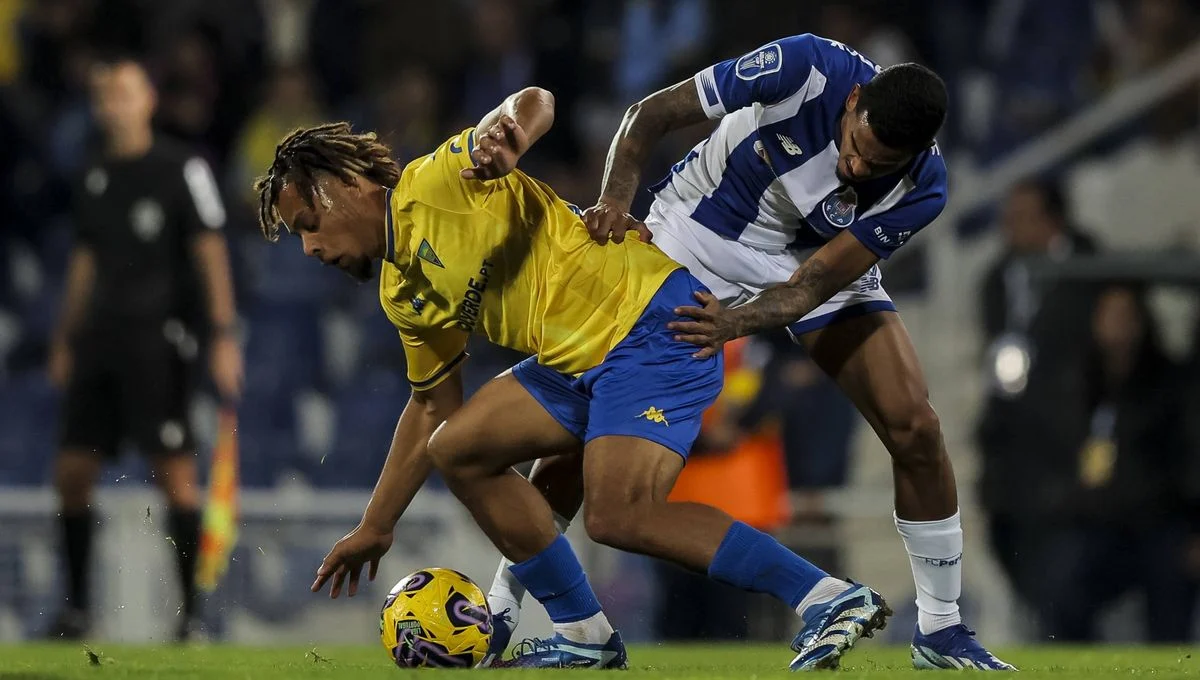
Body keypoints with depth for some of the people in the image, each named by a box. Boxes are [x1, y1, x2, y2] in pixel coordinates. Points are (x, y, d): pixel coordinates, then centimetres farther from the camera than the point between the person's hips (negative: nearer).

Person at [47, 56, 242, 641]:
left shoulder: (182, 169, -3)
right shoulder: (95, 178, 15)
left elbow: (211, 253, -7)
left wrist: (223, 336, -14)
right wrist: (65, 341, 21)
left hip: (159, 337, -6)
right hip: (100, 334, 6)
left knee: (175, 471, -10)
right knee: (72, 471, 3)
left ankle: (190, 609, -6)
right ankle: (76, 609, 12)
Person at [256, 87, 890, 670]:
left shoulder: (433, 184, -8)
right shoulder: (403, 295, 18)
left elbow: (535, 103, -20)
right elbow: (432, 409, 28)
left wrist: (505, 137, -43)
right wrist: (374, 527, 29)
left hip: (650, 316, -10)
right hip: (580, 359, 10)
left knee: (618, 517, -23)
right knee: (458, 448, 7)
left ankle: (829, 598, -19)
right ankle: (585, 637, 10)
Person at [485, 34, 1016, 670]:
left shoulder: (920, 187, -27)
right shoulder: (807, 68, -32)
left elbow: (814, 285, -27)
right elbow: (649, 114, -21)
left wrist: (737, 322, -46)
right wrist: (615, 200, -36)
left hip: (816, 260, 1)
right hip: (702, 231, -1)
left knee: (914, 427, -12)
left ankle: (940, 631, 5)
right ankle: (504, 599, 8)